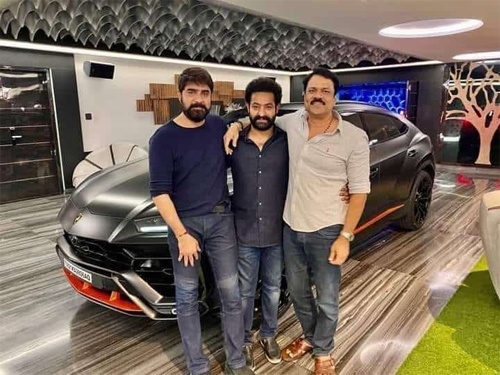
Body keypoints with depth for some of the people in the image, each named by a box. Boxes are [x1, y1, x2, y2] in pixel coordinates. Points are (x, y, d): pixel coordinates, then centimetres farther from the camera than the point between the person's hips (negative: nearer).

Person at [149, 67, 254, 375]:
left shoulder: (220, 127, 3)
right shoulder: (164, 138, -7)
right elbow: (159, 192, -10)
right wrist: (181, 234, -17)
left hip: (221, 220, 3)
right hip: (184, 223, -2)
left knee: (231, 294, 8)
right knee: (187, 298, 9)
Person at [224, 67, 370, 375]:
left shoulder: (354, 138, -12)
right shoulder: (291, 123, -1)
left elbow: (359, 191, -10)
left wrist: (346, 236, -14)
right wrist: (238, 125, -3)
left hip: (326, 232, -4)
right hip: (292, 227, 4)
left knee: (327, 301, 12)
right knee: (298, 292, 22)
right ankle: (309, 337, 48)